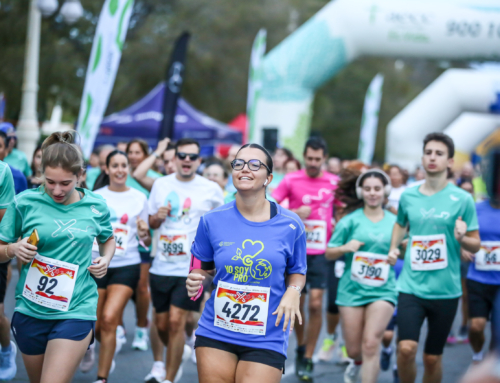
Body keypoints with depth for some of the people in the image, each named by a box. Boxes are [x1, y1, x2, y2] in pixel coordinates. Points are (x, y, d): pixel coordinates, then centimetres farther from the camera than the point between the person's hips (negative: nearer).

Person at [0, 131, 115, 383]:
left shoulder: (96, 206, 0)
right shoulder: (24, 203, -5)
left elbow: (108, 239, 21)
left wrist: (105, 259, 1)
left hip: (76, 312, -1)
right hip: (31, 309, 1)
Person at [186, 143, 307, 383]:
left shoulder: (290, 225, -2)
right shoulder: (212, 221, 0)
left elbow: (296, 272, 11)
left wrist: (293, 291, -10)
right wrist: (195, 280, -7)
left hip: (266, 342, -1)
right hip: (215, 334, 1)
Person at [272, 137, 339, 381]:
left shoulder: (334, 183, 3)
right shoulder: (291, 180, -1)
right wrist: (294, 213, -15)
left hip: (321, 252, 0)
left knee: (315, 304, -10)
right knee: (297, 303, 8)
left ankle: (308, 359, -1)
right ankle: (301, 348, 32)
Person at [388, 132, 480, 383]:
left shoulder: (462, 199, -3)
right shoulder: (408, 196, 5)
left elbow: (476, 245, 1)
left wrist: (462, 238, -20)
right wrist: (393, 247, 10)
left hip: (445, 290, -1)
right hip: (411, 286, 1)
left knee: (433, 357, 7)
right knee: (406, 348, -16)